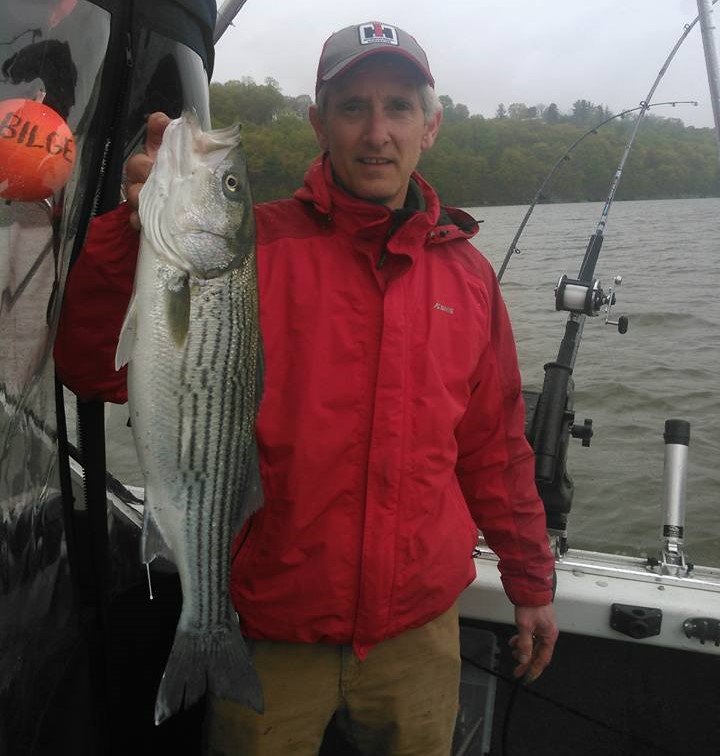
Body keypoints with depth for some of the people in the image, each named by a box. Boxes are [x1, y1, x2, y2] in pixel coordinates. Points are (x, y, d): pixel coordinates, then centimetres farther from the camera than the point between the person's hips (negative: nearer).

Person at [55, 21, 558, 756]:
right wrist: (139, 233, -34)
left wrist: (531, 584, 13)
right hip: (271, 635, -2)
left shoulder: (467, 273, 1)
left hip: (420, 632, 3)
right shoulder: (248, 247, -10)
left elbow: (494, 449, 8)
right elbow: (97, 365, -18)